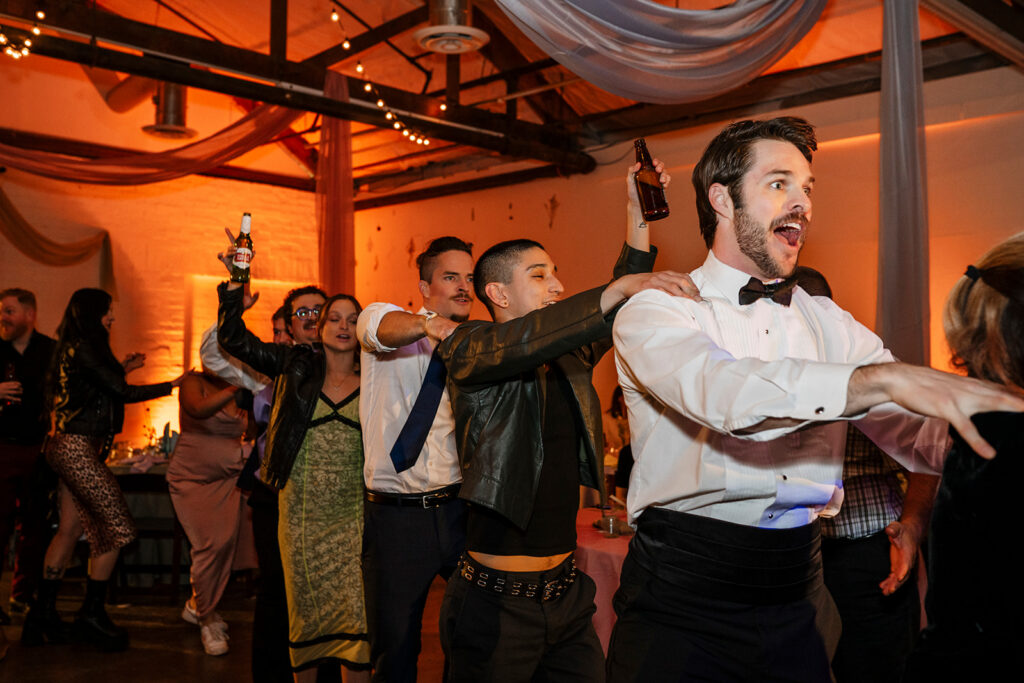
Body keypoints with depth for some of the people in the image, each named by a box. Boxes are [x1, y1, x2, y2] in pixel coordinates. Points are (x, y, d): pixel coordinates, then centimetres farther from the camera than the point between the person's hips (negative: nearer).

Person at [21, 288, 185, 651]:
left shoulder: (72, 349, 16)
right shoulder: (82, 348, -14)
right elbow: (123, 392, -14)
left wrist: (119, 367, 19)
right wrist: (172, 384, -7)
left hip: (71, 448, 10)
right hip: (76, 448, -10)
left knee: (71, 528, 13)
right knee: (116, 526, -6)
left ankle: (43, 611, 20)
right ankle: (92, 614, 5)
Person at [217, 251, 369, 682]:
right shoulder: (298, 365, 3)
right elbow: (233, 339, -2)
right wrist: (235, 283, -13)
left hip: (352, 518, 0)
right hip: (300, 515, 0)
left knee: (354, 615, -2)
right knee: (306, 612, 10)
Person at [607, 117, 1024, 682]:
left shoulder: (829, 324, 11)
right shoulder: (654, 312, -6)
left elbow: (920, 434, 2)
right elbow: (724, 391, -27)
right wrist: (887, 378, -34)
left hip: (796, 592, 5)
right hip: (681, 593, -4)